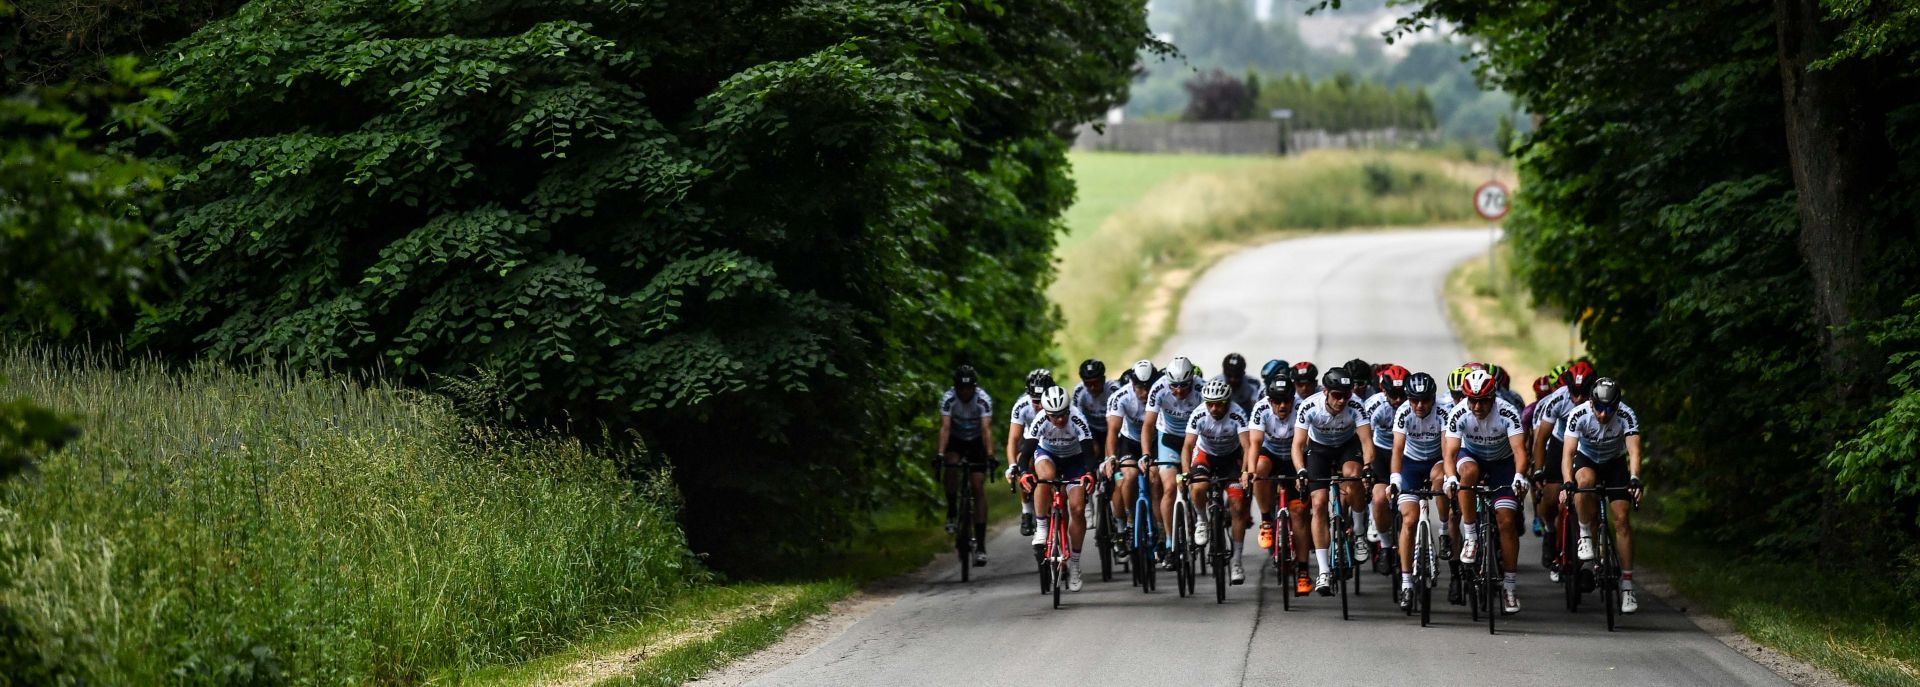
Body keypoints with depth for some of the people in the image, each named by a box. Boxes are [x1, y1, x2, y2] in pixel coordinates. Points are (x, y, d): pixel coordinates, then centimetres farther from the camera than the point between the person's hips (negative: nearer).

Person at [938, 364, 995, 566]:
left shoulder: (983, 399, -26)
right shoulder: (948, 398, -23)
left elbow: (987, 429, -33)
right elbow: (945, 427, -31)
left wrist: (990, 455, -45)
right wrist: (940, 454, -44)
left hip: (976, 442, -1)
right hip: (955, 440, 1)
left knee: (978, 488, -11)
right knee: (951, 466, -32)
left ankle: (980, 546, -14)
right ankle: (951, 513, -8)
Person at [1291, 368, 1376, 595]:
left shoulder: (1356, 406, -29)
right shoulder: (1309, 407, -29)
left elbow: (1366, 441, -33)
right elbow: (1298, 445, -30)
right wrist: (1301, 471, -47)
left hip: (1348, 446, 0)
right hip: (1319, 448, 0)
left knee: (1351, 475, -34)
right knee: (1319, 504, -13)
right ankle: (1324, 571, -12)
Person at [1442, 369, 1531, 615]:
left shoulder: (1507, 413, -28)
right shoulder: (1459, 414, -25)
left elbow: (1519, 449, -37)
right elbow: (1450, 452, -29)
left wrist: (1519, 476, -56)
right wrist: (1450, 477, -50)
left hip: (1502, 462, -1)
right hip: (1471, 456, 1)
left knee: (1507, 521, -13)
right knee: (1468, 471, -37)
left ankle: (1509, 586, -4)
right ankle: (1470, 538, -23)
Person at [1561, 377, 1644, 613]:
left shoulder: (1626, 416, -28)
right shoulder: (1579, 415, -28)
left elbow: (1634, 451, -37)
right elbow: (1568, 452, -34)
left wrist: (1634, 479, -55)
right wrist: (1567, 483, -50)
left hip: (1614, 463, 0)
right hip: (1586, 460, 0)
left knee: (1622, 519, -13)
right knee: (1585, 480, -37)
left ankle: (1627, 585, -9)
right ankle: (1585, 535, -15)